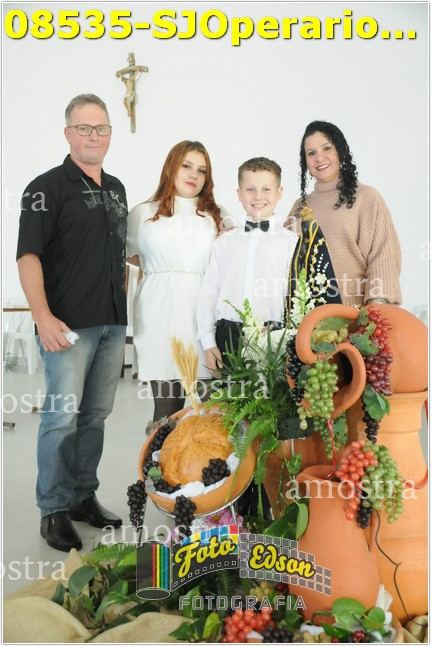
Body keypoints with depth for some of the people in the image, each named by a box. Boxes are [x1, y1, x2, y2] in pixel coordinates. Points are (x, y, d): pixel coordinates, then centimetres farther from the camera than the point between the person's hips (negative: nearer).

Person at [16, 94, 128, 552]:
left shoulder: (116, 189, 16)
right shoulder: (48, 187, -5)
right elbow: (28, 256, -12)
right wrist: (43, 317, -22)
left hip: (113, 323, 7)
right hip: (69, 324, -6)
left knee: (96, 415, 12)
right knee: (62, 415, -3)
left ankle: (84, 497, 26)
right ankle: (54, 510, 11)